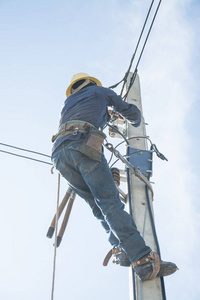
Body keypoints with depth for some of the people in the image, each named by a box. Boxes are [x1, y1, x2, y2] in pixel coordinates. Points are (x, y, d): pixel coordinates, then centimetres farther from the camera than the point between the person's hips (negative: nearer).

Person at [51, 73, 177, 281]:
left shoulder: (68, 102, 40)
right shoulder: (99, 91, 29)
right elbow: (131, 112, 34)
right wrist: (135, 122, 58)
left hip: (59, 153, 5)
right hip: (83, 145, -5)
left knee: (97, 205, 7)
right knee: (109, 202, -17)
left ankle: (121, 248, -9)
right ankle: (142, 258, -28)